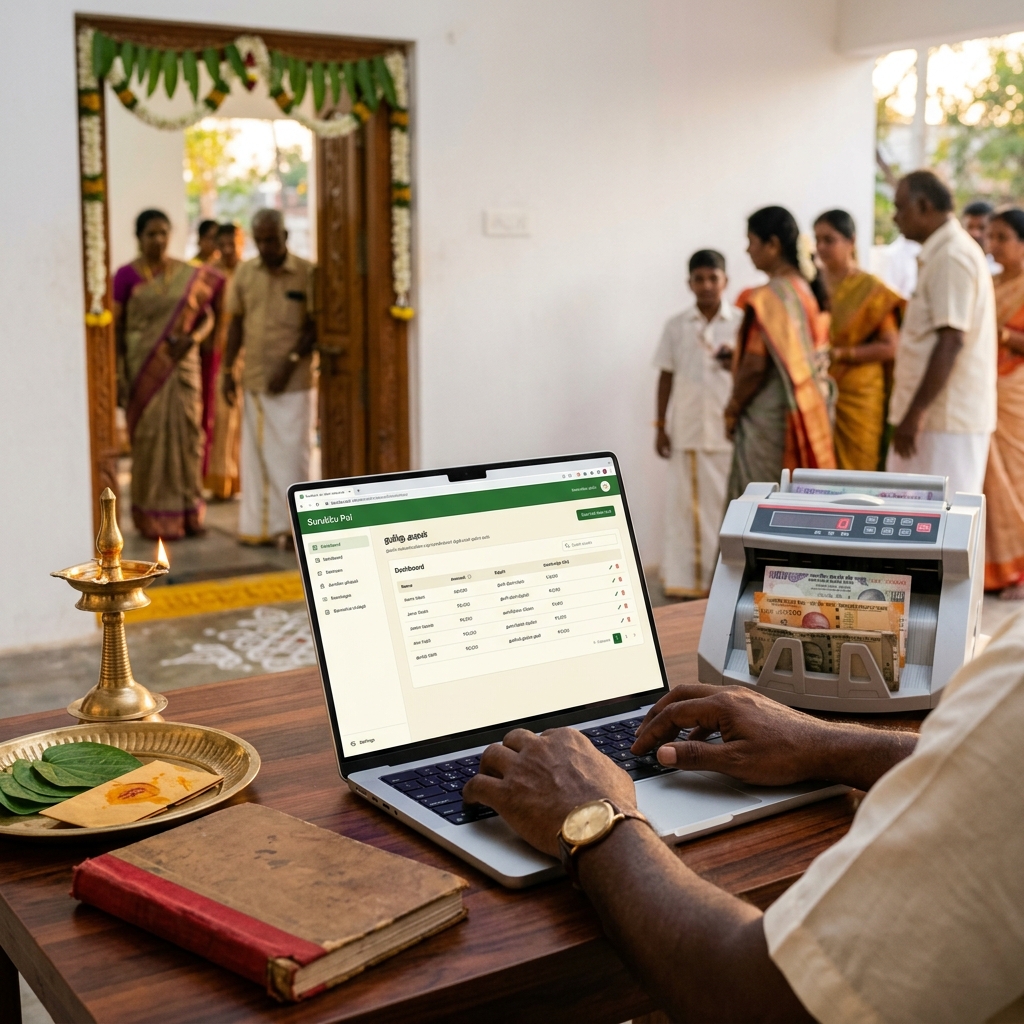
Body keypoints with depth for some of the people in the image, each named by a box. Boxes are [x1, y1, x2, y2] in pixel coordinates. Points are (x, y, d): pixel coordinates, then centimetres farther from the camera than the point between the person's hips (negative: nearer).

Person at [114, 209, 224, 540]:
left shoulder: (191, 275, 6)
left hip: (181, 366, 3)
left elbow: (208, 317, 9)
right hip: (143, 369, -3)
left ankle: (187, 511, 12)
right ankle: (154, 517, 6)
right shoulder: (127, 276, -2)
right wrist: (120, 374, -8)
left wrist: (193, 338, -12)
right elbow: (116, 327, -2)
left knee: (186, 434, 3)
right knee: (149, 437, -1)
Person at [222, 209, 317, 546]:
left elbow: (315, 326, -6)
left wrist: (290, 364, -15)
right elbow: (236, 324, 12)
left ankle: (289, 523, 8)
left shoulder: (307, 274, -6)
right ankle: (257, 526, 14)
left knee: (290, 452, -1)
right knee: (255, 453, 7)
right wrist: (227, 370, 8)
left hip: (293, 381, -4)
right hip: (253, 379, 4)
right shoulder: (244, 273, 7)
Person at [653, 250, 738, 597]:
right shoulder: (676, 326, 7)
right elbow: (666, 376, 9)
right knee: (686, 502, 2)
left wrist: (735, 361, -17)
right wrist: (661, 426, 6)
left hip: (729, 429, -1)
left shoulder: (741, 322, 3)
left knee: (728, 501, 0)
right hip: (687, 429, 1)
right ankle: (686, 578, 9)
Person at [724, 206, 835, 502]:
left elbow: (756, 366, -18)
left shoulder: (769, 297, -14)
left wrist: (732, 410, -4)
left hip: (768, 420, -8)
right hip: (805, 417, 8)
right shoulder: (809, 291, 10)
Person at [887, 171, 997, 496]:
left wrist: (917, 411, -22)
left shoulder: (952, 256, -15)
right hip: (937, 412, 10)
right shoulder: (941, 253, 16)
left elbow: (951, 341, -22)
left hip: (947, 417, -10)